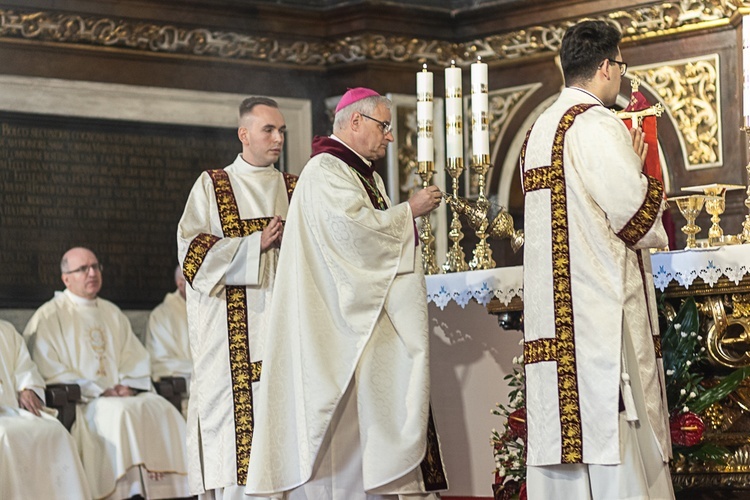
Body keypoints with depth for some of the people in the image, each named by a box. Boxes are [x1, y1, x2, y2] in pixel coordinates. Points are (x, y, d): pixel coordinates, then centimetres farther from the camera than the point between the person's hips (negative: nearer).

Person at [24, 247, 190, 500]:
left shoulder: (112, 313, 22)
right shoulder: (48, 317, 2)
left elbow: (136, 358, 20)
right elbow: (50, 371, -7)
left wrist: (129, 386, -3)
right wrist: (99, 392, -13)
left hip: (122, 394, 6)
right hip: (78, 401, -6)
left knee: (162, 410, -20)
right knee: (122, 413, -33)